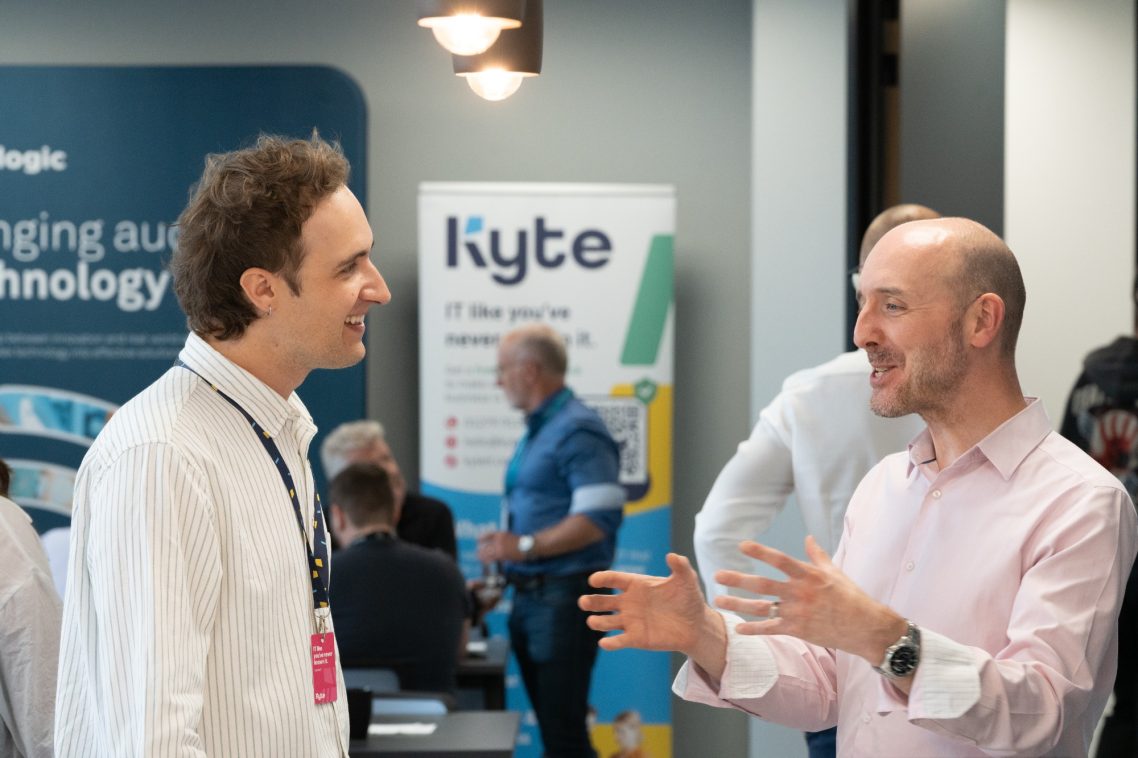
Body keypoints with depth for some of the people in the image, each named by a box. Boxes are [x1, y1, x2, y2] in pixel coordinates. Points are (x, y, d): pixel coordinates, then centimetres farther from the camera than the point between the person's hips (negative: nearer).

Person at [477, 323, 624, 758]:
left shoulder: (578, 431, -13)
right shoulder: (536, 430, 17)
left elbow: (599, 518, -21)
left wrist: (525, 546, -21)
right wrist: (505, 549, 11)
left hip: (566, 595, -10)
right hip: (530, 593, 10)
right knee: (550, 722, 11)